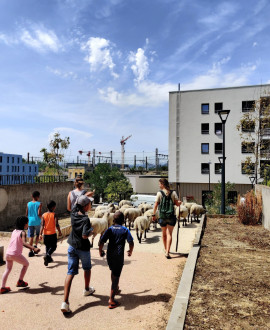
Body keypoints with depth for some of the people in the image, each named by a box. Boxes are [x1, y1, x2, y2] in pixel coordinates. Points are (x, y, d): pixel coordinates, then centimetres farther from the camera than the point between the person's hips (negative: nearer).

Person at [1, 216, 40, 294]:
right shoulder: (22, 232, -10)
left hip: (8, 253, 7)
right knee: (26, 264, 17)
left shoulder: (14, 231, 13)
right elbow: (24, 243, -26)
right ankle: (20, 281, 23)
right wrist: (33, 248, -37)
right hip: (16, 254, -7)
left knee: (8, 269, 22)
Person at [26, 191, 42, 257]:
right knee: (38, 234, 21)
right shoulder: (39, 204, -8)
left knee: (31, 236, 7)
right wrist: (41, 218, 4)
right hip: (37, 222, -2)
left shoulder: (28, 204, 2)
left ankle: (31, 251, 7)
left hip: (30, 222, 2)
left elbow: (26, 214, 4)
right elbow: (39, 214, -15)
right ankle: (36, 245, 3)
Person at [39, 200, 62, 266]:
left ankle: (49, 259, 29)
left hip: (46, 234, 4)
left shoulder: (43, 215, -2)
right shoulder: (54, 215, -11)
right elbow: (57, 225, -15)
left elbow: (42, 225, -7)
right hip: (52, 234, -4)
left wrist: (40, 234, -7)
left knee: (47, 246, 20)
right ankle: (47, 255, -17)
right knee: (53, 247, 8)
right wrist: (59, 232, -2)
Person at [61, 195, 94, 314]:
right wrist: (91, 231, -11)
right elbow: (84, 236, -30)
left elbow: (75, 204, 16)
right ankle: (87, 289, 44)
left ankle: (65, 302, -4)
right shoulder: (85, 219, -23)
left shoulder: (73, 214, -6)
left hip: (72, 247, 4)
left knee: (70, 273, 3)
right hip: (83, 248, -4)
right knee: (87, 269, 24)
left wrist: (84, 196, 26)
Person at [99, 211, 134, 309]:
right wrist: (130, 251, 11)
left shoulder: (110, 229, 2)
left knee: (113, 272, 26)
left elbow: (102, 241, -5)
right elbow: (131, 243, -8)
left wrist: (100, 251, 11)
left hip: (109, 256, 4)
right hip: (119, 256, -3)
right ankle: (111, 299, -6)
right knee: (116, 276, 0)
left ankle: (116, 289, 45)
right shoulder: (125, 230, -2)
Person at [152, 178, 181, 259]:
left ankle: (165, 249, 36)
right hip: (171, 216, 0)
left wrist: (153, 215, 2)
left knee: (164, 233, 18)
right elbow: (177, 204, -2)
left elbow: (156, 205, -7)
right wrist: (179, 202, 21)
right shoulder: (173, 193, -1)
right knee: (169, 234, 0)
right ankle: (167, 252, -9)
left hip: (162, 216, 0)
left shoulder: (159, 193, -6)